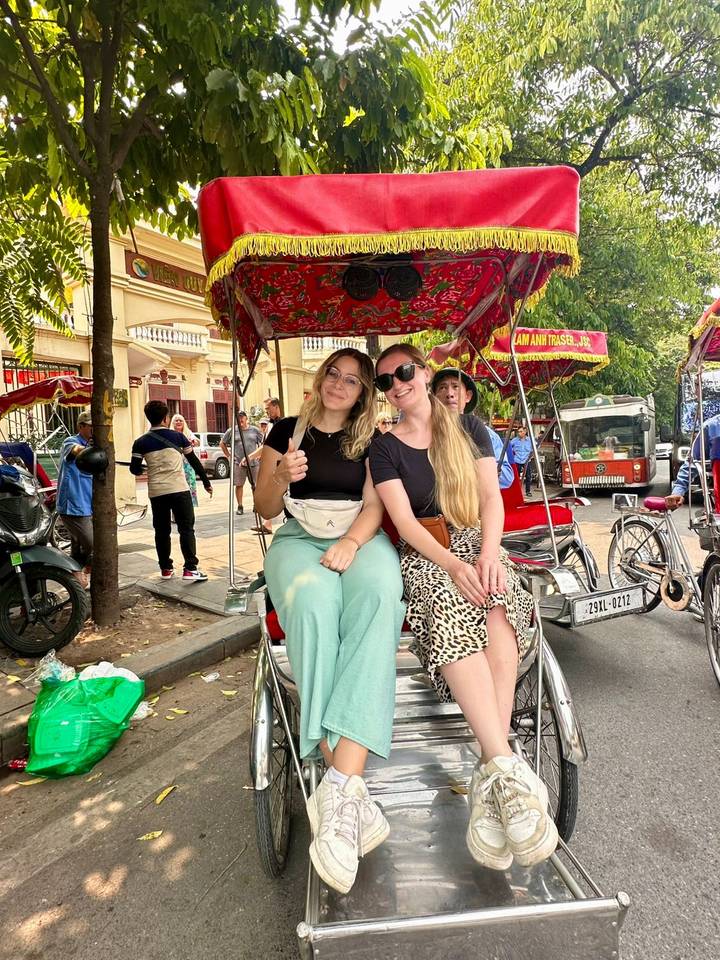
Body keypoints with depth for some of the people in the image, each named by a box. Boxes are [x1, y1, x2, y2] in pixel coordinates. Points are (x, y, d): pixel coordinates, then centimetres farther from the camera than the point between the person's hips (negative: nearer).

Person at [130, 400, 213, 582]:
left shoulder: (141, 442, 3)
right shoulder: (177, 436, 2)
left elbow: (135, 469, 5)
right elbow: (194, 461, 5)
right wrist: (206, 482, 14)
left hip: (156, 492, 2)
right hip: (179, 489, -2)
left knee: (162, 531, 13)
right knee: (186, 529, 1)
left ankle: (165, 568, 19)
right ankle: (190, 569, -5)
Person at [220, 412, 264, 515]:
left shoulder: (255, 430, 5)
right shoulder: (232, 431, 2)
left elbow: (263, 443, 12)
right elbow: (222, 443, 12)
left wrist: (259, 455, 4)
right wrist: (228, 455, 6)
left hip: (253, 462, 1)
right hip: (238, 463, -1)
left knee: (255, 485, 5)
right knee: (239, 485, 1)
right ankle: (240, 506, 11)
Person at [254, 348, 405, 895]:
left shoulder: (370, 439, 18)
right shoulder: (288, 430, 15)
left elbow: (374, 504, 5)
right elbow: (265, 509, 11)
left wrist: (352, 542, -16)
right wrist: (282, 477, -11)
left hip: (361, 540, 1)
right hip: (299, 540, 0)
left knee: (378, 592, -37)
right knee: (314, 599, -38)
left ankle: (339, 787, -43)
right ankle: (350, 791, -39)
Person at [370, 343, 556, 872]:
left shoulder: (469, 429, 15)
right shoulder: (385, 447, 8)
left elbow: (491, 495, 5)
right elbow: (405, 520, -3)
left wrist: (488, 552, -14)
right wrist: (452, 563, -19)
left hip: (478, 542, 2)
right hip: (424, 555, -1)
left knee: (499, 607, -34)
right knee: (451, 612, -36)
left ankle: (491, 777, -34)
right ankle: (508, 769, -41)